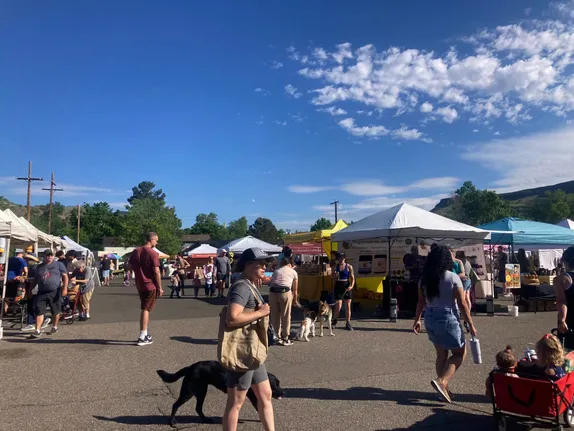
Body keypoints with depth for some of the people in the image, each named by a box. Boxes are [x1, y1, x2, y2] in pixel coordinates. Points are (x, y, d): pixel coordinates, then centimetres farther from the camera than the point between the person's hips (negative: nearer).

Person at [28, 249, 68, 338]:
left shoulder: (59, 264, 2)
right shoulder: (38, 267, 14)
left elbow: (65, 276, -1)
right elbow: (35, 280, 22)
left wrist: (65, 288, -11)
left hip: (55, 292, -3)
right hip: (41, 293, 3)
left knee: (56, 311, 8)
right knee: (39, 311, -5)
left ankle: (55, 327, 27)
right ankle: (38, 331, -4)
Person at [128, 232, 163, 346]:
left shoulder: (135, 251, 5)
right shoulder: (153, 253, -15)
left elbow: (129, 267, 9)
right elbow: (156, 272, -17)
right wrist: (160, 288, -11)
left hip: (139, 285, 6)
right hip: (150, 286, -6)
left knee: (145, 309, 17)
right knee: (146, 310, -1)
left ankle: (144, 334, 23)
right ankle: (142, 338, 1)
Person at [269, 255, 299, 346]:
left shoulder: (276, 270, 26)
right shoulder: (293, 272, 19)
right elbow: (295, 289, 24)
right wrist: (295, 300, 39)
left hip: (273, 292, 3)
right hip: (285, 292, -3)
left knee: (275, 316, 16)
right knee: (285, 316, 10)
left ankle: (278, 337, 26)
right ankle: (285, 339, 19)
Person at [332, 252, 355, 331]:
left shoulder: (349, 267, 0)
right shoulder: (335, 267, 4)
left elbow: (352, 278, 0)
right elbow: (333, 278, 13)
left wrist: (351, 286, -17)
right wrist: (335, 276, -10)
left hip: (347, 287, 0)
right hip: (338, 286, 0)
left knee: (348, 306, 3)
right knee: (338, 307, -4)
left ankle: (348, 324, 15)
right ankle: (334, 321, 19)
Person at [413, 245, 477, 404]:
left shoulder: (424, 279, 2)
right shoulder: (453, 278, -11)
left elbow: (421, 302, 7)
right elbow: (462, 304, -10)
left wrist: (417, 320, 16)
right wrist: (471, 325, -3)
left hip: (430, 319, 5)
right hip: (448, 319, -5)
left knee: (441, 354, 17)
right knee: (459, 352, 10)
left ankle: (443, 388, 23)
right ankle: (442, 381, -7)